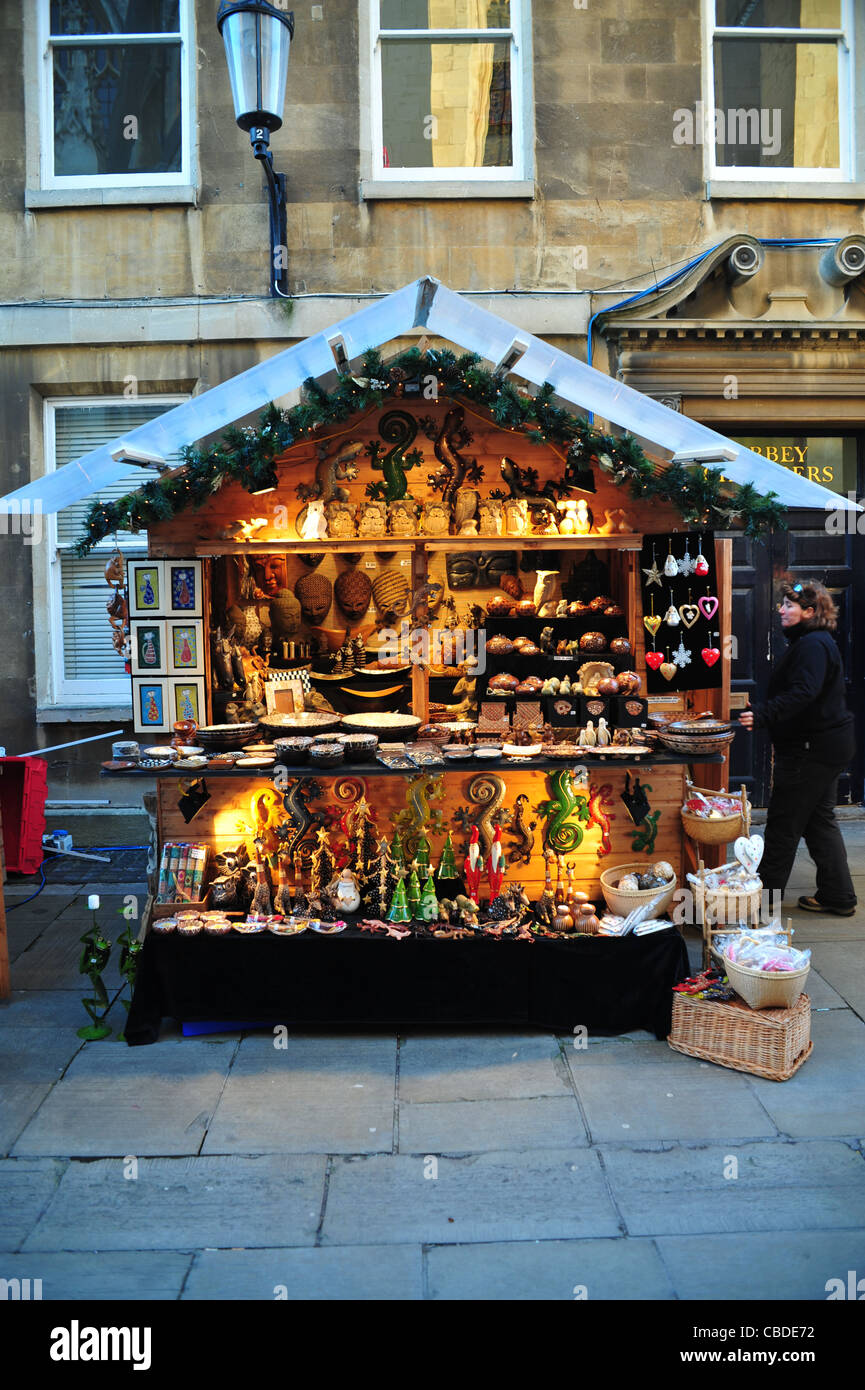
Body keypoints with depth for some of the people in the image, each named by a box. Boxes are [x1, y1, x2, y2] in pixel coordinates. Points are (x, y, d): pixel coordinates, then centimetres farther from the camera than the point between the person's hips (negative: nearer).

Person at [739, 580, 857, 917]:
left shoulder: (813, 645, -18)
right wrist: (764, 716, 21)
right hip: (825, 746, 11)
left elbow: (802, 694, -31)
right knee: (819, 820, 15)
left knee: (783, 822, -2)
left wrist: (762, 715, -38)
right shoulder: (809, 643, 16)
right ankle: (838, 897, 21)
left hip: (812, 749, -11)